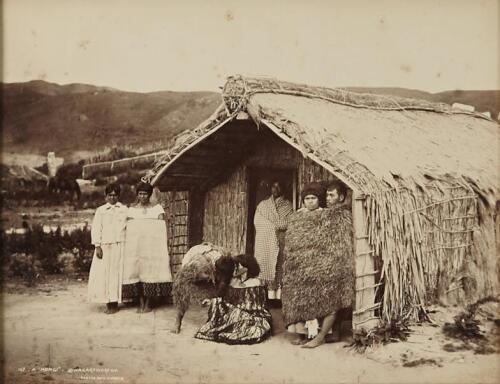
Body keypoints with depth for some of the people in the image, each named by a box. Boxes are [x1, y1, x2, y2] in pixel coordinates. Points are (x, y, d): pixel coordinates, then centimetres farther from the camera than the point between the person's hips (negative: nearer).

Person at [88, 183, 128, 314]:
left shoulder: (124, 209, 9)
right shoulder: (100, 210, 8)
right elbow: (96, 229, 4)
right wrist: (97, 246, -6)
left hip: (120, 246, 0)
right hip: (105, 246, 0)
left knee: (117, 273, 0)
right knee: (103, 274, -2)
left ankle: (115, 304, 6)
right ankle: (108, 303, 6)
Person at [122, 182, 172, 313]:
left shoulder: (157, 208, 8)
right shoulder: (131, 209, 12)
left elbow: (161, 221, -1)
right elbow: (128, 226, 8)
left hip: (152, 242, -1)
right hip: (135, 243, 2)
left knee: (150, 269, -7)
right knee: (136, 270, -4)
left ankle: (148, 303, 0)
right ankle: (141, 303, 3)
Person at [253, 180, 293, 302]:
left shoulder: (288, 206, 11)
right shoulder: (262, 205, 14)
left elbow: (289, 223, 1)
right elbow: (258, 222, 5)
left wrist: (273, 225, -6)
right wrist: (276, 225, -2)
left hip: (282, 242, 0)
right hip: (266, 242, 1)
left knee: (280, 269, -6)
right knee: (268, 267, -6)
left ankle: (278, 298, -5)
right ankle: (271, 298, -6)